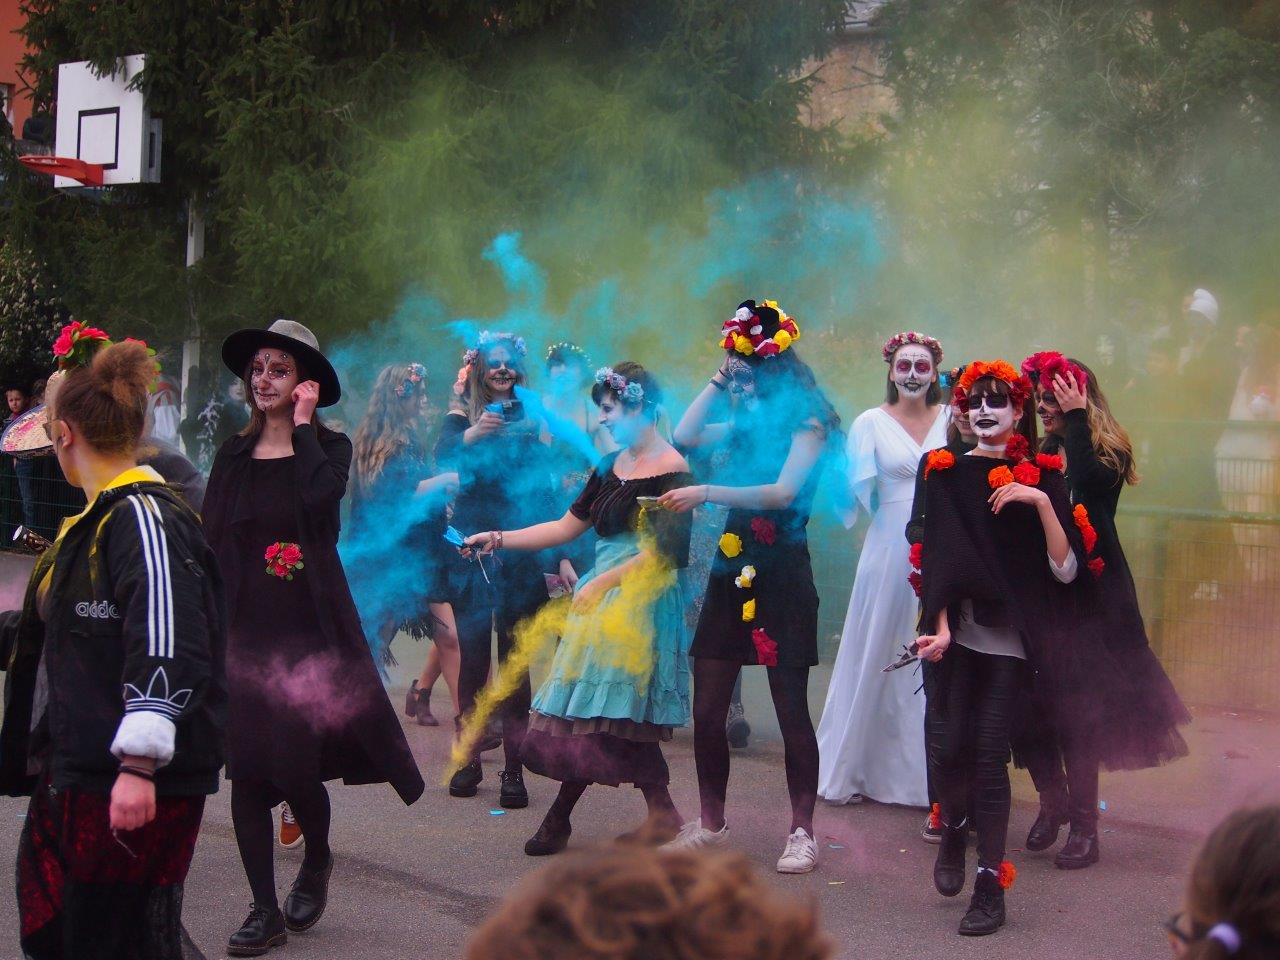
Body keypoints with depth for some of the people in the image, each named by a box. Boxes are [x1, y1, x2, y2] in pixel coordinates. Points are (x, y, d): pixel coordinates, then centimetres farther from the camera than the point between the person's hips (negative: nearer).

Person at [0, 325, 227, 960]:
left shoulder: (145, 519, -17)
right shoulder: (94, 521, 15)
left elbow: (168, 650, -27)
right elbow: (54, 633, 29)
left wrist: (140, 765, -29)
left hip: (136, 786, -10)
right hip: (72, 777, 10)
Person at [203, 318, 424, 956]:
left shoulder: (329, 447, 2)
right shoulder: (234, 456, 10)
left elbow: (320, 497, -21)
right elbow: (210, 542, 8)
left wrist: (302, 427, -12)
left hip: (308, 628, -3)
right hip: (244, 628, 3)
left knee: (297, 766, -6)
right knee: (245, 770, -2)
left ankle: (317, 860, 26)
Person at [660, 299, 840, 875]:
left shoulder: (808, 423, -5)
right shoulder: (748, 420, 16)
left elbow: (783, 491, -18)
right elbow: (684, 437, 8)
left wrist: (706, 494, -24)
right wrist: (720, 380, 8)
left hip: (782, 575, -7)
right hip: (732, 569, 7)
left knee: (791, 709, -4)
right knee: (707, 710, 6)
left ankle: (802, 833, 4)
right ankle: (711, 824, 17)